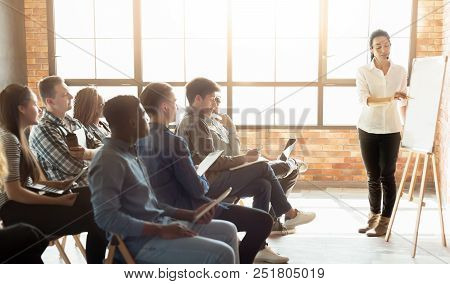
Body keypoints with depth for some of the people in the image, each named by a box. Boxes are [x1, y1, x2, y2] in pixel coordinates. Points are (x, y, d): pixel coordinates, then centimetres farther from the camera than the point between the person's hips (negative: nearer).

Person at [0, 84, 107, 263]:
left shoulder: (15, 136, 14)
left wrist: (57, 185, 7)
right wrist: (58, 201, -19)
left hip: (22, 202, 10)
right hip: (15, 211, -10)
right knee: (95, 218, -19)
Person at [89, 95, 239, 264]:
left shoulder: (130, 154, 14)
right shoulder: (109, 161, -16)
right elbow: (106, 217, -24)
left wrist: (191, 215, 8)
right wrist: (161, 231, -23)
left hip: (160, 224, 10)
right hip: (140, 240, -10)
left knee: (227, 230, 12)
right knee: (221, 255, -18)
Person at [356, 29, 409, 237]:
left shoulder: (400, 71, 5)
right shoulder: (363, 71, -2)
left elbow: (403, 102, 11)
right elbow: (363, 99, -16)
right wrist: (390, 98, -30)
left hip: (391, 130, 0)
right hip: (368, 130, 0)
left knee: (387, 175, 1)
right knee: (373, 176, 9)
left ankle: (385, 220, 9)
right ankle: (373, 216, 21)